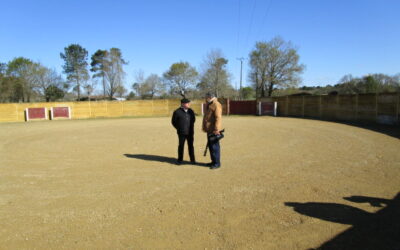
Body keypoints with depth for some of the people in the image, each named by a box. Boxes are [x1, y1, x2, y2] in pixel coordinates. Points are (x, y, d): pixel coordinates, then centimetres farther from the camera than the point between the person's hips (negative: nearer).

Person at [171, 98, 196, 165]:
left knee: (191, 146, 6)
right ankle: (180, 160, 17)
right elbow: (173, 122, 3)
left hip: (190, 132, 3)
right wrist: (179, 129, 5)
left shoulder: (191, 111, 6)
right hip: (182, 133, -3)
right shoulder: (177, 112, -7)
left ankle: (192, 160, 15)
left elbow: (193, 119, 21)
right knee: (181, 146, 4)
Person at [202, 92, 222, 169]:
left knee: (214, 146, -5)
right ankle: (213, 161, 25)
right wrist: (204, 127, 22)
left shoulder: (216, 105, -13)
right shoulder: (208, 105, 18)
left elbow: (218, 117, -20)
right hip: (209, 129, 10)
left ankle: (217, 163, 4)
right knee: (210, 146, 14)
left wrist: (216, 129, -24)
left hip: (214, 130, -10)